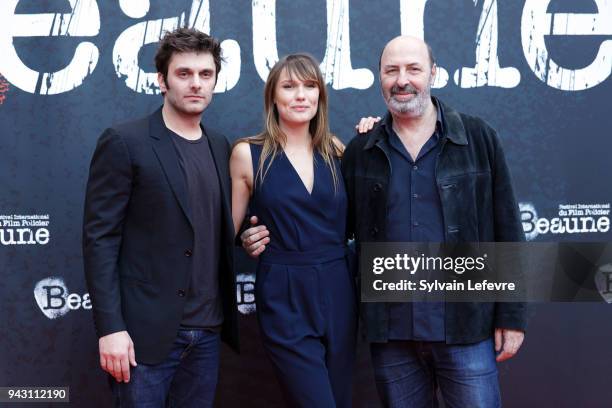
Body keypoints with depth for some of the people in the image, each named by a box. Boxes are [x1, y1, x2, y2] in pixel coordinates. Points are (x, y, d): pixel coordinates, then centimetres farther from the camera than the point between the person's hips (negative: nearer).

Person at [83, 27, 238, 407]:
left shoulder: (220, 146, 10)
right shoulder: (124, 142, -7)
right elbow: (99, 238, -11)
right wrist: (110, 328, -15)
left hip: (207, 330, 6)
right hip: (146, 331, -5)